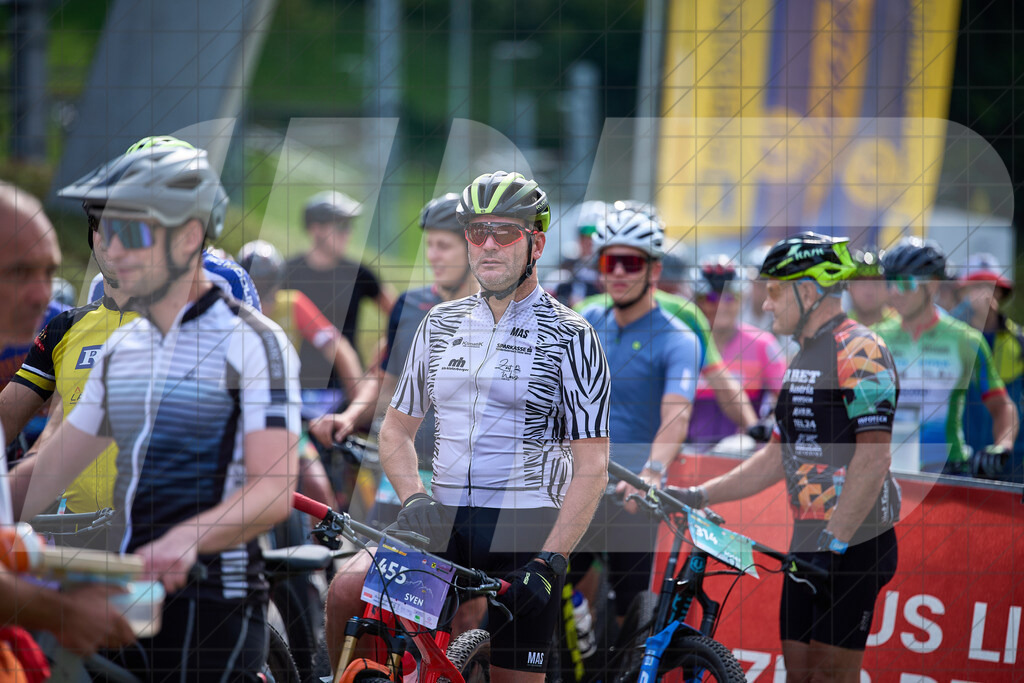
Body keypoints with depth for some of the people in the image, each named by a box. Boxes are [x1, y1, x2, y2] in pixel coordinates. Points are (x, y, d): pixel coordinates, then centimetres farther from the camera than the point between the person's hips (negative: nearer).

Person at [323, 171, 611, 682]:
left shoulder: (570, 338, -1)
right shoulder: (441, 324, 13)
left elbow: (591, 468, -6)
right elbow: (396, 428, 19)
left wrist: (548, 562, -17)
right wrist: (414, 499, -2)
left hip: (526, 531, -3)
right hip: (443, 525, 3)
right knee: (349, 589, -23)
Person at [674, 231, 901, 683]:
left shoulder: (859, 351, -12)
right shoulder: (803, 360, 20)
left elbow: (873, 458, -20)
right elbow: (777, 458, 24)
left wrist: (834, 542, -24)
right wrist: (697, 497, 16)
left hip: (853, 543, -9)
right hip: (808, 543, 9)